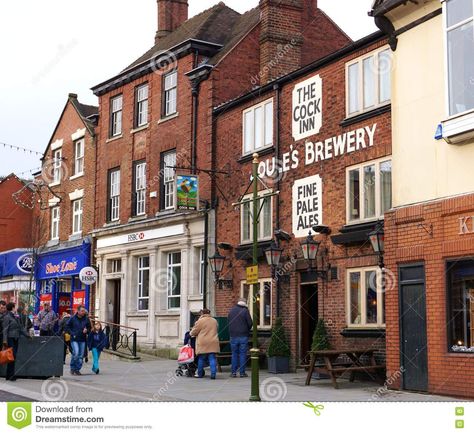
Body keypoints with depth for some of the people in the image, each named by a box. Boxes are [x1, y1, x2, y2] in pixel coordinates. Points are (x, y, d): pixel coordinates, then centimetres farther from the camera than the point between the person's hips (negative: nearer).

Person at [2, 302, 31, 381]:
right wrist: (5, 340, -17)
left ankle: (11, 375, 11)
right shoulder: (7, 317, -6)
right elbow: (5, 329, -11)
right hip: (10, 338, -7)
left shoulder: (15, 316, 15)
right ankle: (10, 376, -4)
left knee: (14, 357, 7)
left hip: (15, 339, 7)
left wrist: (27, 335, 20)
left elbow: (20, 327, 20)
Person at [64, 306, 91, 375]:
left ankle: (77, 369, 15)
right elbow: (67, 327, 4)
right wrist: (72, 333, -8)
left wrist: (86, 330, -5)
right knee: (76, 353, -17)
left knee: (81, 355, 4)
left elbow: (89, 328, 17)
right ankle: (72, 368, 1)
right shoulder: (73, 319, -3)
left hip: (82, 340, 4)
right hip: (74, 339, -4)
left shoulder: (86, 319, 5)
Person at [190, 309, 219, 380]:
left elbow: (193, 332, 1)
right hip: (213, 343, 3)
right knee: (212, 359, 1)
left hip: (203, 344, -3)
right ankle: (213, 374, -9)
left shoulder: (200, 321, -5)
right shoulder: (214, 321, 12)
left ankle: (200, 374, 18)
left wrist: (191, 334, 22)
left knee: (201, 359, 9)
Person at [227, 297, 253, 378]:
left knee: (234, 354, 9)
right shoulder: (245, 311, -8)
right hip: (243, 336, -3)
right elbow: (250, 323, -7)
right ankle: (242, 372, 2)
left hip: (233, 336, 3)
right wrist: (247, 330, 12)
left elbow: (228, 322, 11)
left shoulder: (231, 310, 6)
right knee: (243, 354, 2)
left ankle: (234, 372, 7)